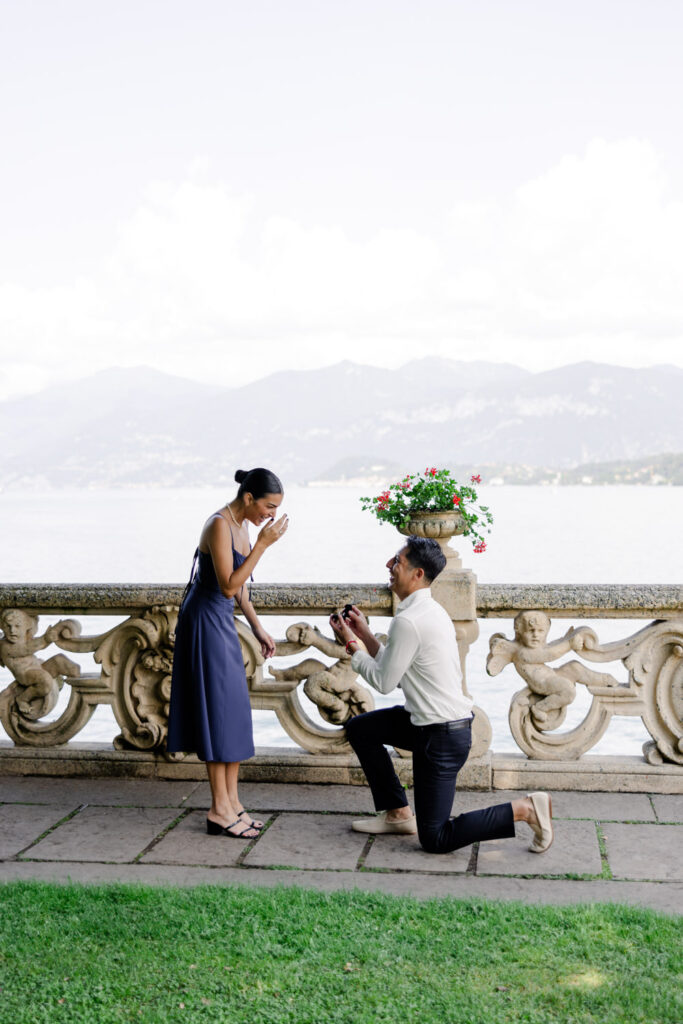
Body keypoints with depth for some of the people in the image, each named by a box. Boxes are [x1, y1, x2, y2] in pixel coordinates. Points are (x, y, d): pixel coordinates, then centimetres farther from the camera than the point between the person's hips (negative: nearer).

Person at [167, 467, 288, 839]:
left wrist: (257, 628, 15)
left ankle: (231, 801, 18)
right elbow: (228, 586, -24)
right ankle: (219, 809, 1)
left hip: (221, 622, 10)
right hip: (205, 622, -10)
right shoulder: (219, 525, -18)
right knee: (219, 709, -6)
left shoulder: (239, 525, 11)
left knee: (232, 711, 11)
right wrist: (262, 544, -24)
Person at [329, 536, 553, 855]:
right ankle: (397, 813, 21)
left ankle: (524, 809, -4)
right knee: (359, 728, 17)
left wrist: (353, 645, 1)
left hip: (442, 736, -10)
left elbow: (383, 682, -12)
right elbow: (396, 669, 14)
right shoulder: (430, 610, 8)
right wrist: (365, 636, 12)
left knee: (435, 839, -3)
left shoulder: (408, 621, -22)